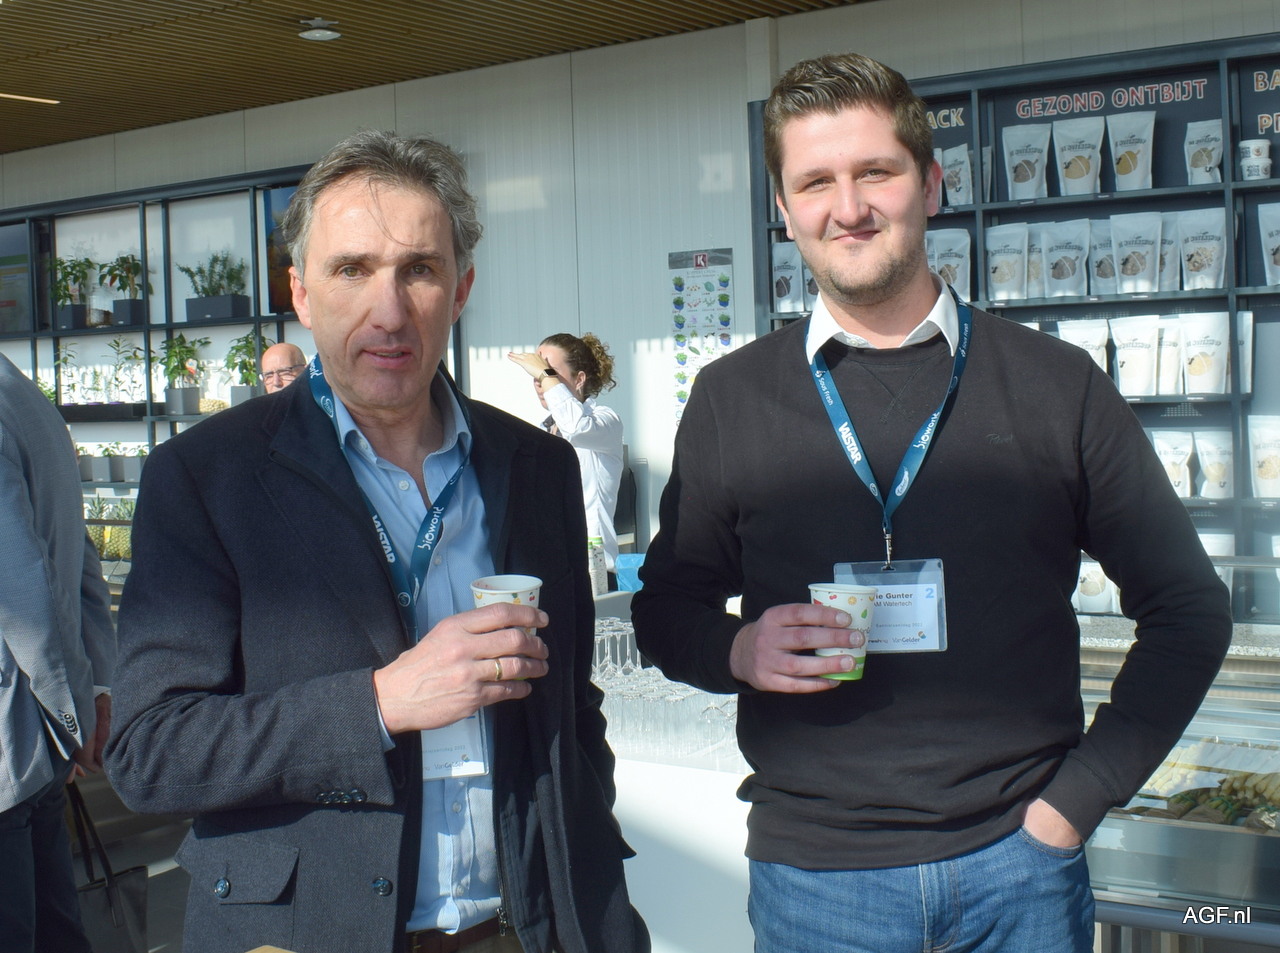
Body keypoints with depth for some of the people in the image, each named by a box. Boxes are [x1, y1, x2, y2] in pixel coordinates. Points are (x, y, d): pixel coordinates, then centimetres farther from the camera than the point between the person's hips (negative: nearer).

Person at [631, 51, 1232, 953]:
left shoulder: (1057, 383, 0)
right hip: (815, 869, 0)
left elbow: (1189, 609, 4)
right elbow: (668, 607, 10)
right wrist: (738, 651, -12)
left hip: (1019, 863, 0)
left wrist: (1075, 802, -3)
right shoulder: (730, 399, 1)